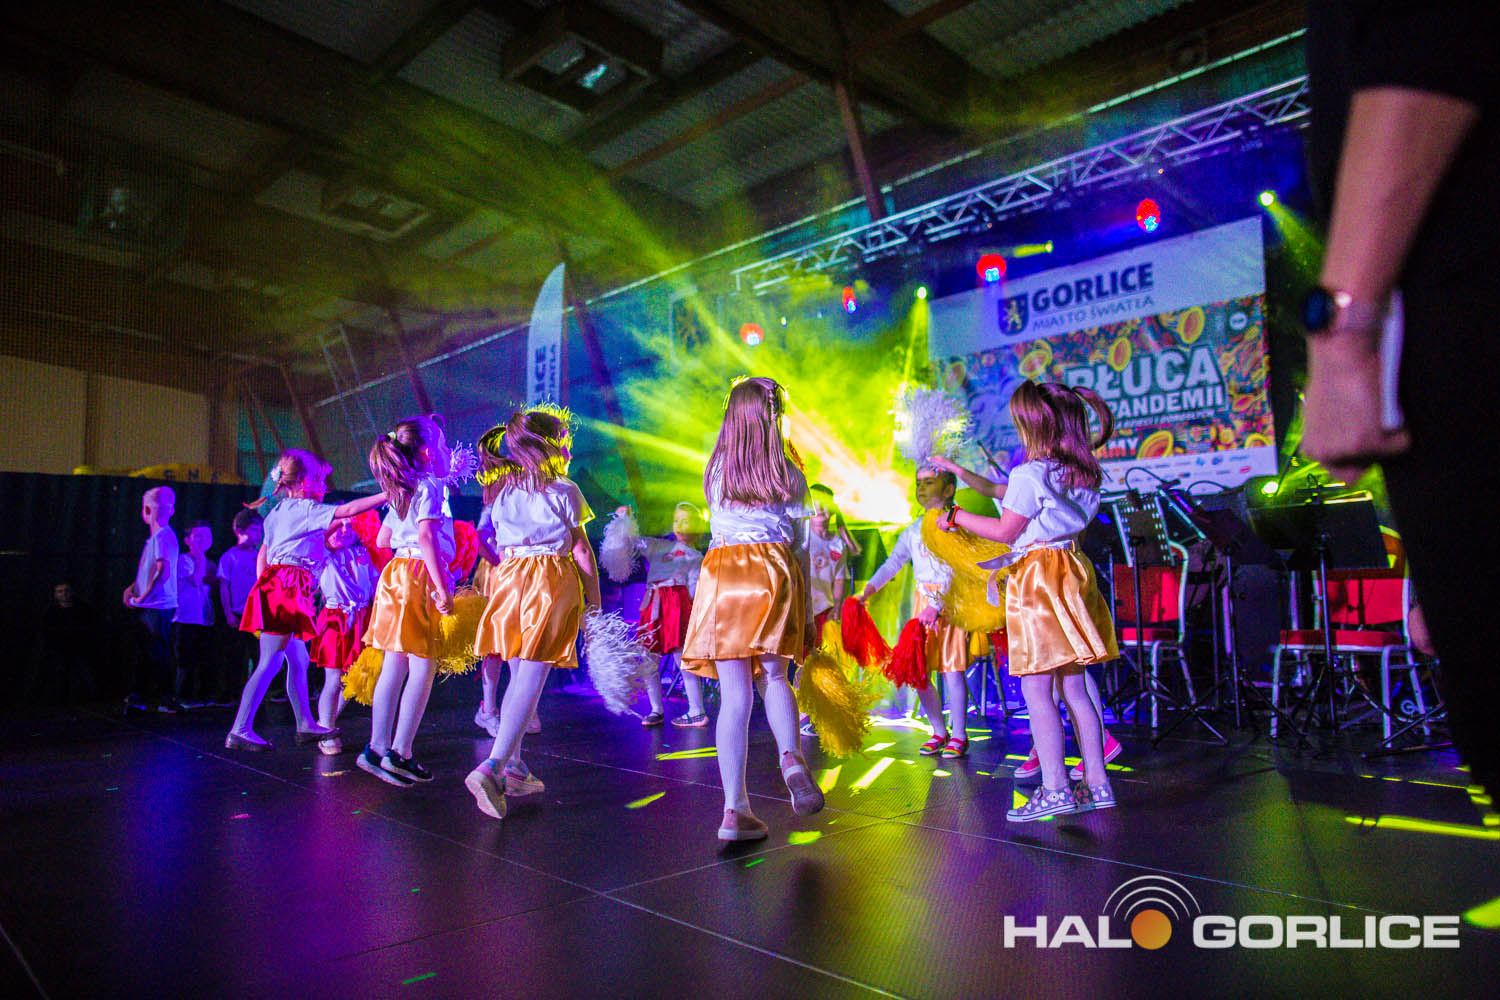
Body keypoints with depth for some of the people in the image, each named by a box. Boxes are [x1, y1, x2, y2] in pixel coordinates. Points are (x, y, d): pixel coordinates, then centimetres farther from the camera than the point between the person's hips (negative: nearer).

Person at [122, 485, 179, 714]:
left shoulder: (162, 536, -14)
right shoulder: (154, 537, 16)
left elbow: (163, 571, -24)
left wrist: (143, 596, -18)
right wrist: (132, 588, 12)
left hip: (158, 607, -10)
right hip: (148, 607, 10)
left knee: (158, 653, -5)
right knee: (145, 653, 14)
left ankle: (167, 699, 1)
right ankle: (139, 697, 22)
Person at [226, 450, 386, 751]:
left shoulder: (279, 511, 20)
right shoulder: (306, 509, -7)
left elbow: (262, 557, 22)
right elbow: (349, 510, -15)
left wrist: (264, 588, 22)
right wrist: (388, 495, -14)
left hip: (274, 584, 10)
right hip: (286, 588, -10)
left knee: (299, 661, 13)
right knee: (270, 664, -8)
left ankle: (305, 725, 19)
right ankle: (240, 731, -6)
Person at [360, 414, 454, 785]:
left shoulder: (402, 492, 19)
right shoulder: (429, 487, -8)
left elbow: (382, 539, 24)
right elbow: (427, 536, -20)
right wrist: (442, 587, -23)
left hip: (398, 574, 9)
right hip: (418, 577, -9)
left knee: (395, 667, 10)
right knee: (423, 667, -4)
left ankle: (378, 749, 14)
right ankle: (401, 753, -2)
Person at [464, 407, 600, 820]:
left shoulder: (499, 492, 12)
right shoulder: (562, 490, -3)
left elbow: (501, 543, 13)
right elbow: (581, 549, -1)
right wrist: (594, 597, 4)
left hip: (508, 576, 6)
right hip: (553, 578, -6)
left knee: (518, 676, 16)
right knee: (532, 679, -8)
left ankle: (513, 765, 20)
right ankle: (491, 767, -18)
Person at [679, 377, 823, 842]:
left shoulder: (715, 469, 12)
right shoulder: (789, 473, 8)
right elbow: (799, 545, 8)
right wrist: (805, 609, 13)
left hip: (722, 571, 0)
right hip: (775, 571, 0)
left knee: (734, 694, 0)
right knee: (773, 675, 19)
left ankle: (735, 809, -1)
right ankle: (791, 758, -7)